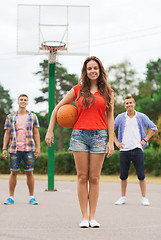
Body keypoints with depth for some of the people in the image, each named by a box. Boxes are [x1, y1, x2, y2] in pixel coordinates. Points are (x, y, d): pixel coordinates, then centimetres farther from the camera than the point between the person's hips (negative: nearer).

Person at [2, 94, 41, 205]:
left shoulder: (33, 117, 8)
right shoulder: (10, 117, 9)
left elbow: (36, 133, 8)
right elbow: (7, 134, 10)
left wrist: (38, 148, 0)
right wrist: (4, 149, 3)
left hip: (29, 149, 0)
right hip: (14, 149, 1)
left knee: (29, 172, 0)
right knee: (14, 172, 3)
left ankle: (32, 197, 8)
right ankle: (11, 197, 10)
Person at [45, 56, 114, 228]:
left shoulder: (107, 92, 8)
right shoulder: (78, 90, 7)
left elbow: (110, 117, 7)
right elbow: (58, 108, 12)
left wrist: (111, 141, -1)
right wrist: (50, 131, 5)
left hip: (99, 135, 0)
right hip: (79, 135, 0)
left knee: (94, 178, 2)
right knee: (82, 177, 0)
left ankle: (92, 217, 8)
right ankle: (84, 217, 5)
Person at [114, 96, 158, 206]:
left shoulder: (142, 117, 5)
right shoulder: (120, 117, 7)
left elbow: (154, 128, 11)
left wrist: (144, 140, 3)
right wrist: (116, 142, 7)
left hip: (137, 149, -1)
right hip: (124, 150, 1)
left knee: (141, 175, -3)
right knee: (123, 176, 4)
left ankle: (144, 197, 7)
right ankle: (123, 197, 17)